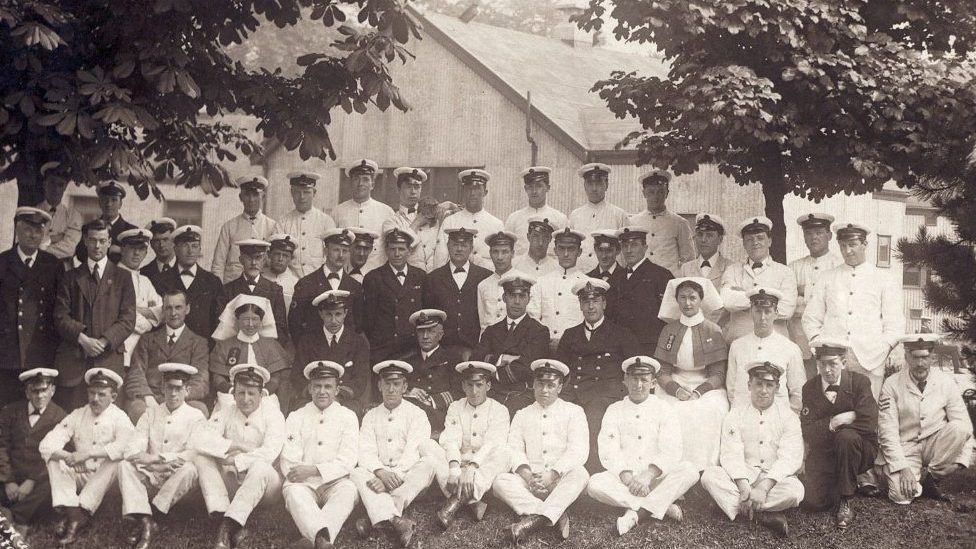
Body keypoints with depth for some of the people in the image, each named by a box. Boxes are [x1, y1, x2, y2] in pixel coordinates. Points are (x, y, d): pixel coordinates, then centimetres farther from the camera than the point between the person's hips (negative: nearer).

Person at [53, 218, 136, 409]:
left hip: (108, 357, -1)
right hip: (73, 358, 1)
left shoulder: (122, 278, 13)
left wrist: (103, 341, -10)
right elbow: (60, 317, 7)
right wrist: (82, 339, -10)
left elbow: (128, 319, 4)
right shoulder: (71, 277, 16)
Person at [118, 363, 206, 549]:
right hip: (152, 474, 3)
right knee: (125, 465, -22)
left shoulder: (196, 417, 2)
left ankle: (152, 515, -28)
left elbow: (193, 454, -13)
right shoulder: (151, 413, 10)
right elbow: (132, 449, -2)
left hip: (177, 477, -3)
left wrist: (157, 458, -18)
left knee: (189, 469, -33)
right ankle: (146, 523, -35)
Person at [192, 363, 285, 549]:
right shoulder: (227, 412, 5)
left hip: (262, 483, -4)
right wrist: (236, 447, -19)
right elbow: (198, 439, -11)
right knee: (201, 458, -18)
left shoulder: (273, 415, -6)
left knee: (260, 467, -36)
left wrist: (236, 460, -23)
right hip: (230, 480, 4)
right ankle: (227, 521, -33)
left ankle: (228, 525, -37)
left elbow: (269, 453, -21)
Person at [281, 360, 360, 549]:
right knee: (292, 490, -34)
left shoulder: (348, 417, 11)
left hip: (335, 483, 0)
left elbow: (347, 461, -2)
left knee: (348, 490, -34)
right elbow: (288, 461, 4)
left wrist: (314, 470, -16)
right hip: (304, 484, 1)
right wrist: (299, 473, -17)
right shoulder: (295, 417, 15)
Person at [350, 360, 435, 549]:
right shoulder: (370, 417, 12)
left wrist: (394, 475, -25)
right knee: (357, 473, -26)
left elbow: (413, 452, -9)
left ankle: (376, 517, -40)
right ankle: (395, 521, -47)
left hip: (407, 479, -2)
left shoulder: (417, 414, 4)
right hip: (378, 475, 2)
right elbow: (366, 452, -1)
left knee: (427, 464, -31)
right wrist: (381, 472, -23)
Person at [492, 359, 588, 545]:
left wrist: (552, 474, -18)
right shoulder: (522, 415, 17)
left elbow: (578, 451, -4)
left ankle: (536, 518, -43)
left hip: (561, 482, -2)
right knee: (501, 482, -26)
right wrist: (527, 476, -15)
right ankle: (555, 516, -34)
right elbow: (514, 449, 5)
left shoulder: (573, 412, 9)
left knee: (579, 474, -34)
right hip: (531, 481, 2)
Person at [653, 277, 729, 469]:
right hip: (675, 386, 2)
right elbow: (662, 372, 6)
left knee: (708, 411, -33)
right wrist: (677, 390, -15)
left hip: (707, 387, -2)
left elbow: (718, 375, -1)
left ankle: (701, 467, -26)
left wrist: (697, 392, -18)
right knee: (672, 413, -30)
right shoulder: (669, 331, 9)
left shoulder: (713, 331, 3)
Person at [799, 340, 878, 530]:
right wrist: (832, 423, -21)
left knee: (846, 436, -37)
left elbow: (869, 425, -18)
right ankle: (839, 485, 18)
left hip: (860, 451, -2)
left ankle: (846, 501, -20)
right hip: (823, 454, 2)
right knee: (813, 502, -19)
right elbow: (808, 432, -7)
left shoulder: (859, 383, -6)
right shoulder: (809, 388, 1)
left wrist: (836, 423, -14)